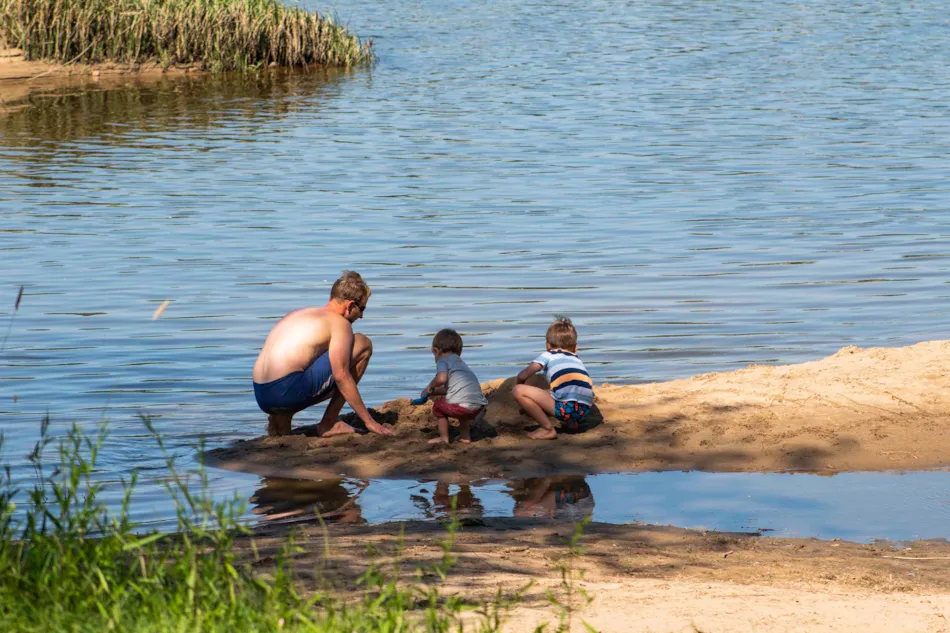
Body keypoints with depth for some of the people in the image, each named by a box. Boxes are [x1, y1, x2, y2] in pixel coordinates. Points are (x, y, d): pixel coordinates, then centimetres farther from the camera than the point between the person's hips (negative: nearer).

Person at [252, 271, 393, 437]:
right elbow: (341, 376, -9)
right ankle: (329, 423, 1)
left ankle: (282, 417, 11)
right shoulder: (339, 323, -1)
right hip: (289, 391, -9)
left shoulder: (298, 314, 25)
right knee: (363, 345, 3)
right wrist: (369, 421, -4)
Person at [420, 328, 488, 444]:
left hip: (460, 404, -8)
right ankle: (465, 436, 34)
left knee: (437, 406, 19)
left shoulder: (443, 361, 6)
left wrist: (430, 386, 3)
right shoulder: (461, 362, 32)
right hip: (478, 406, 8)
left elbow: (441, 378, -16)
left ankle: (444, 437, 16)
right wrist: (432, 393, 44)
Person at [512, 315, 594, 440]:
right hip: (585, 410, 7)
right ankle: (571, 421, 17)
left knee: (518, 391, -1)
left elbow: (523, 375, 7)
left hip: (566, 406, -7)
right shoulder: (577, 359, 29)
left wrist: (517, 383, 31)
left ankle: (548, 429, -3)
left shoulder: (548, 355, 14)